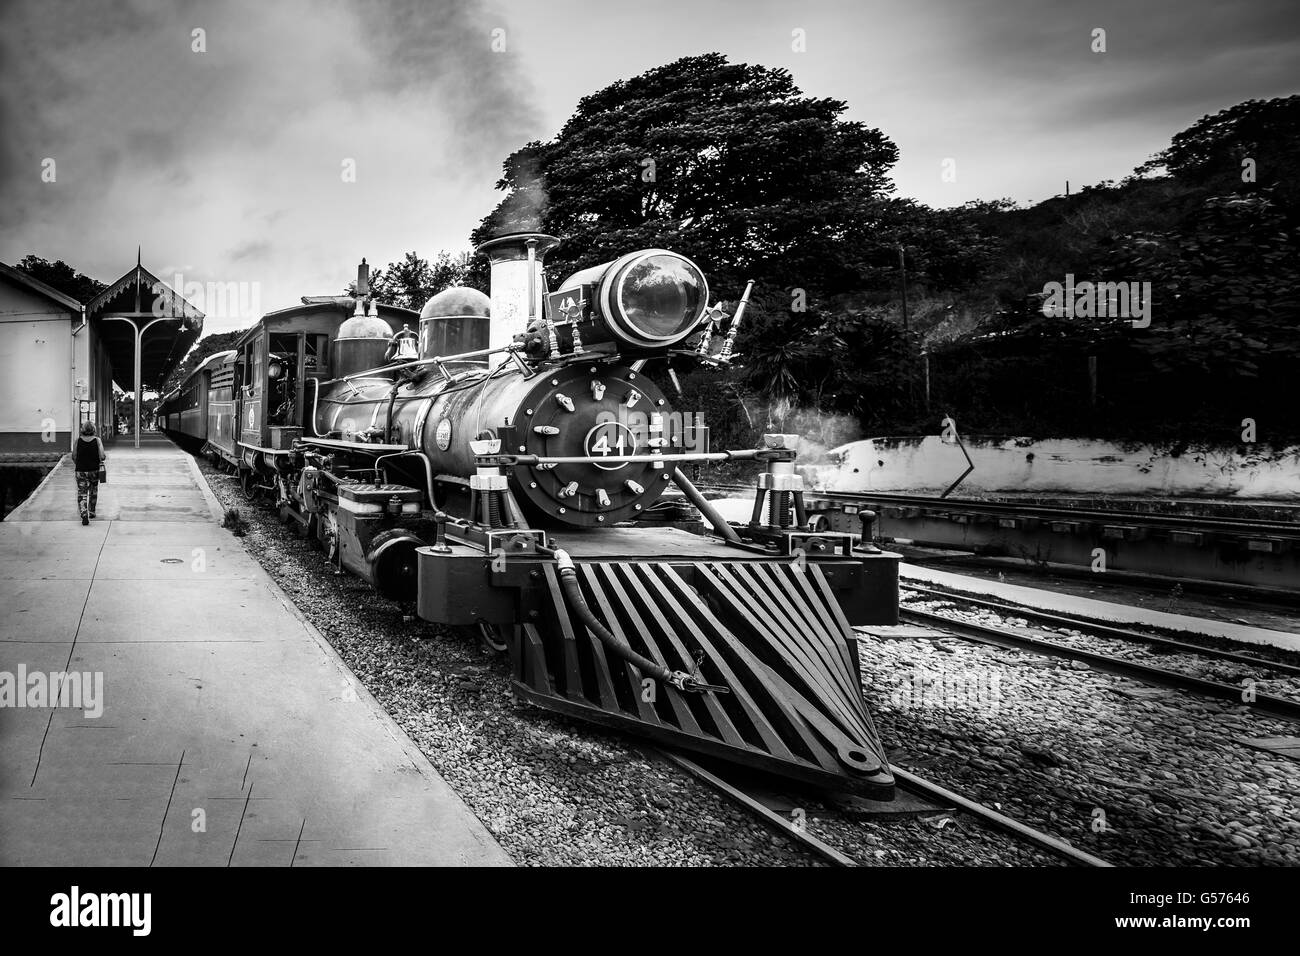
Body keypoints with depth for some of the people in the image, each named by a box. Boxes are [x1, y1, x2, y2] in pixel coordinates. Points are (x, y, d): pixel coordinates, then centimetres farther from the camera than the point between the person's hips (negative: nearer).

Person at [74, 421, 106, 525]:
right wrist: (105, 458, 10)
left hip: (80, 471, -1)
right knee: (93, 492, 22)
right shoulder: (97, 440, -7)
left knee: (82, 494, 0)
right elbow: (102, 456, -12)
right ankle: (91, 512, 34)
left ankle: (84, 514, -19)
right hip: (94, 470, 1)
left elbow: (74, 457, 0)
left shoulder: (78, 441, -5)